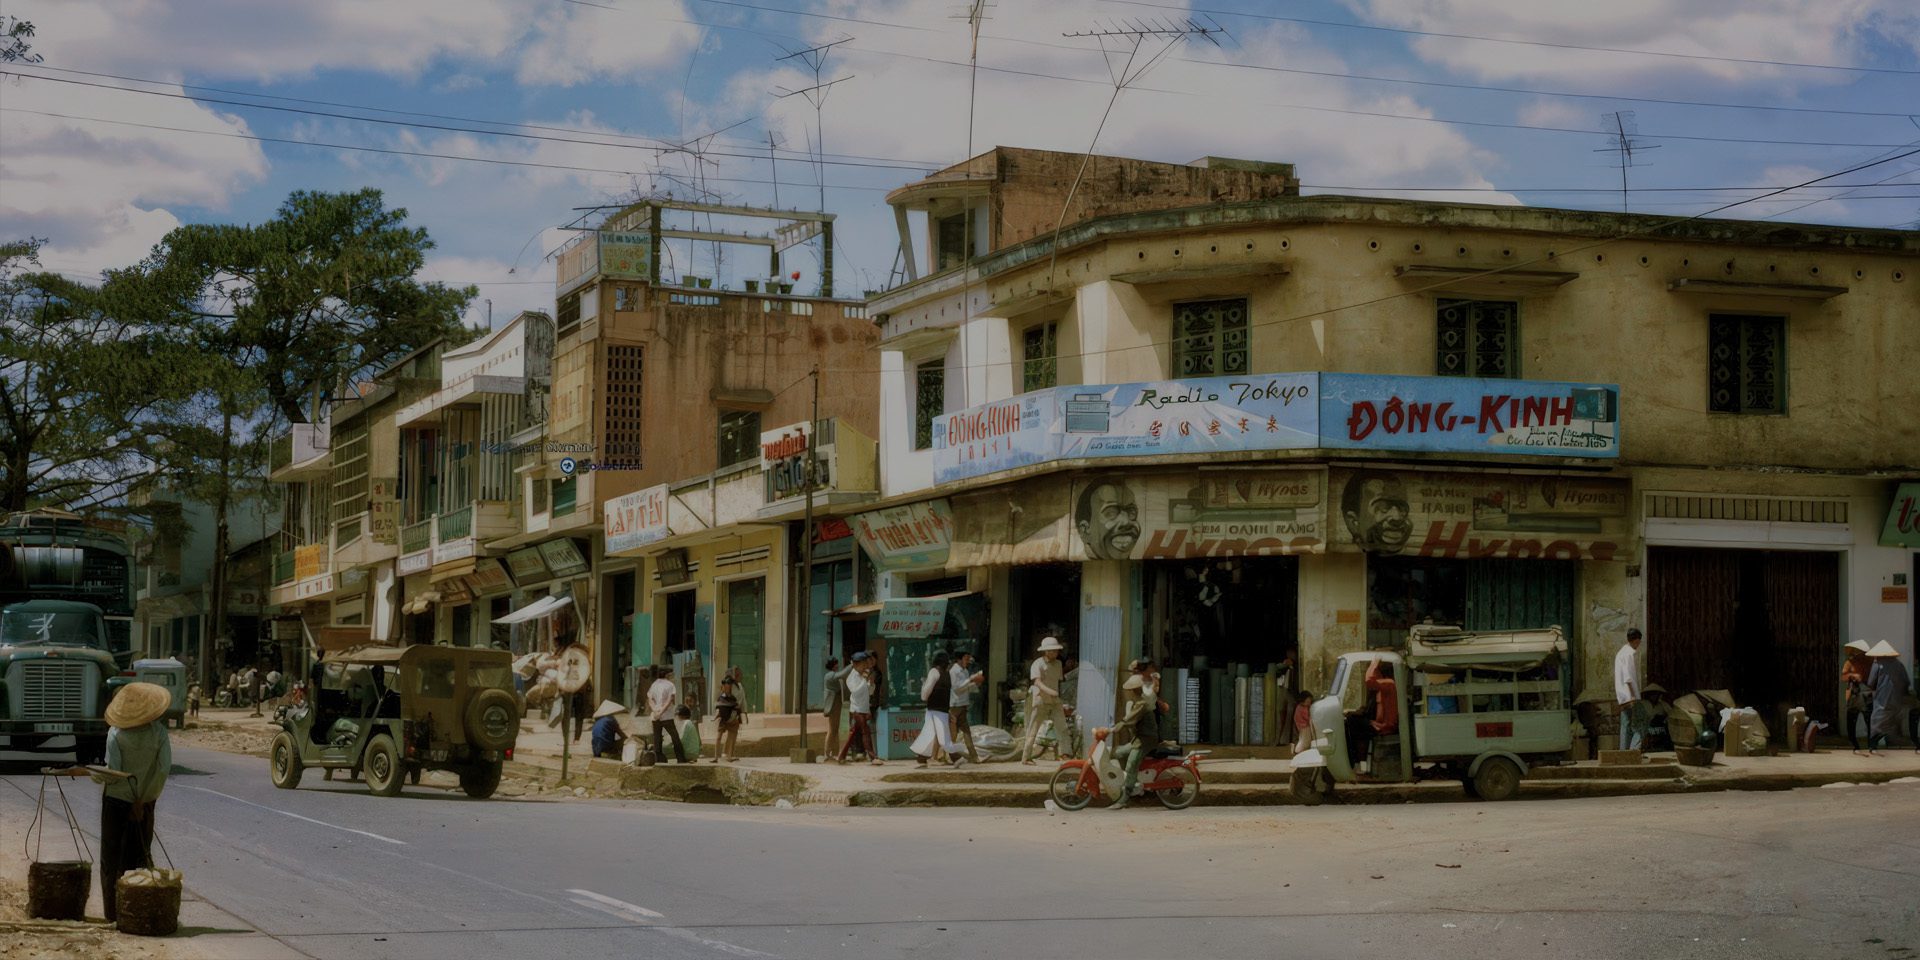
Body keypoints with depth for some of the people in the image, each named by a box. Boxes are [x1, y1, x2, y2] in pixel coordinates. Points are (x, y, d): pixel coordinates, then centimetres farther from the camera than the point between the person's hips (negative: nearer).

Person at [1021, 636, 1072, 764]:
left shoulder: (1058, 664, 11)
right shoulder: (1038, 664, -10)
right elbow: (1037, 682, -23)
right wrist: (1049, 691, -38)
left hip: (1054, 701, 6)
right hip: (1040, 700, -6)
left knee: (1061, 727, -10)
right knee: (1033, 730, 1)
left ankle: (1064, 753, -16)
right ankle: (1026, 757, 8)